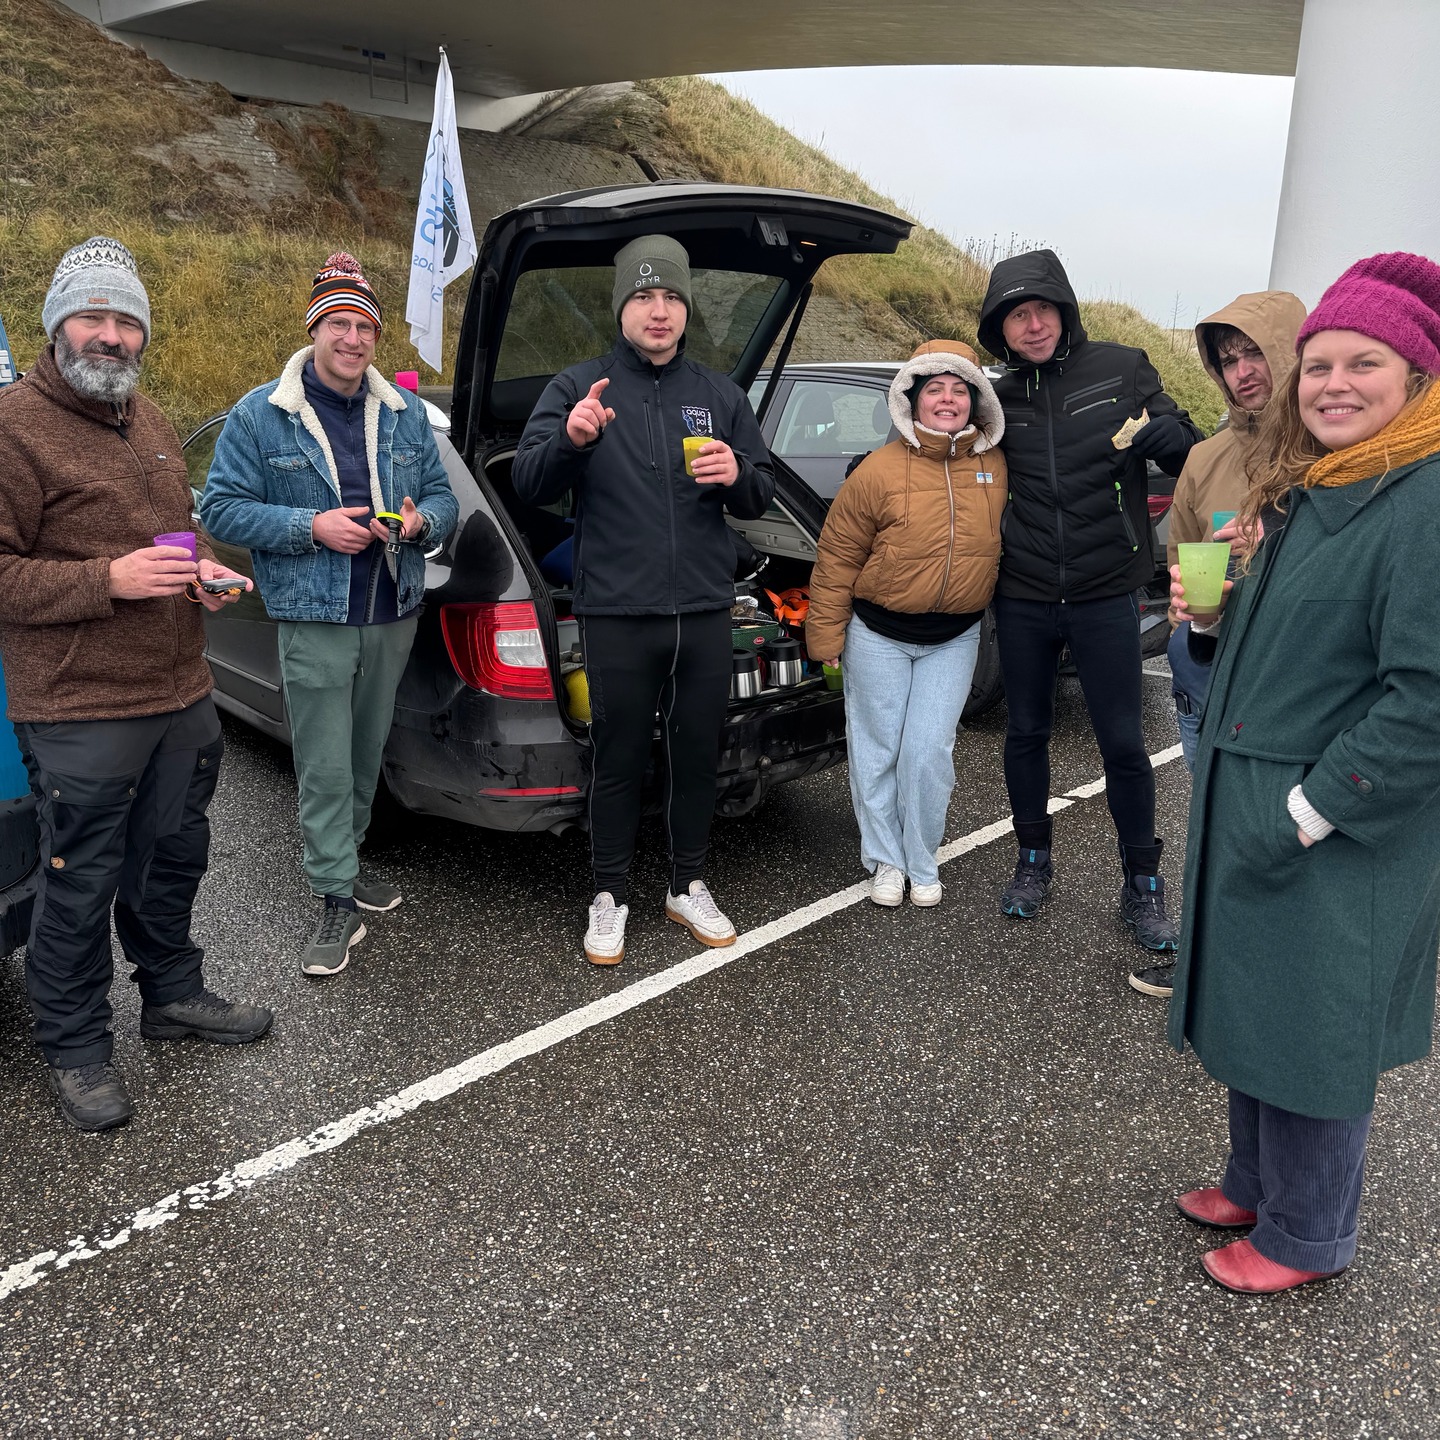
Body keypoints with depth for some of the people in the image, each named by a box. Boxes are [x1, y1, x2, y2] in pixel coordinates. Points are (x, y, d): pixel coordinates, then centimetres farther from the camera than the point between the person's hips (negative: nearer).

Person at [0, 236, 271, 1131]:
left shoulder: (148, 420, 13)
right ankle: (76, 1049, 22)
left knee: (174, 858, 21)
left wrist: (200, 568, 6)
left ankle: (173, 992, 41)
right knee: (81, 885, 4)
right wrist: (107, 579, -25)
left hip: (183, 695, 8)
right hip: (81, 714, -8)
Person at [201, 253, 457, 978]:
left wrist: (420, 522, -11)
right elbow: (221, 508, -5)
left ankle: (340, 859, 36)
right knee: (325, 768, -3)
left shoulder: (406, 413, 9)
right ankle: (337, 903, 5)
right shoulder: (259, 416, -4)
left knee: (367, 756, 16)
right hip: (315, 623, -4)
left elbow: (442, 496, 14)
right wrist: (311, 528, -17)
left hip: (393, 617, 5)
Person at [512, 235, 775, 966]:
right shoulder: (578, 387, 2)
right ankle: (610, 896, 20)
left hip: (705, 612, 3)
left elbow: (762, 499, 13)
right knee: (618, 758, 5)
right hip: (618, 615, -3)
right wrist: (570, 440, -30)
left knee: (697, 754, 11)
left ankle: (689, 887, 28)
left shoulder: (720, 395, 12)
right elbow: (528, 483, -9)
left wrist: (739, 476, -11)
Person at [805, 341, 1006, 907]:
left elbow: (1006, 541, 14)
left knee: (929, 752, 2)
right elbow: (837, 556, -7)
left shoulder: (996, 466, -2)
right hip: (878, 635, -2)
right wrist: (826, 634, -6)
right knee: (876, 751, 7)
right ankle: (884, 860, 25)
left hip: (954, 638, 2)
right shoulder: (880, 469, -13)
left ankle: (922, 866, 20)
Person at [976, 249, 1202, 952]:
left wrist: (1157, 432, -22)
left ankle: (1143, 885, 17)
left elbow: (1190, 456, 0)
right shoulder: (1001, 398, 3)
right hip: (1022, 599, 3)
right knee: (1026, 733, 13)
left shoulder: (1122, 369, -3)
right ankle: (1033, 860, 31)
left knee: (1123, 744, 2)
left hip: (1105, 597, -2)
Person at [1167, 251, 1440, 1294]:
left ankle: (1307, 1236, 29)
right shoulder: (1307, 491, 9)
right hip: (1248, 806, 8)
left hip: (1343, 836, -8)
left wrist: (1305, 815, -21)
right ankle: (1255, 1184, 41)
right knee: (1253, 1006, 20)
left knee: (1312, 1033, 7)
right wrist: (1215, 609, 1)